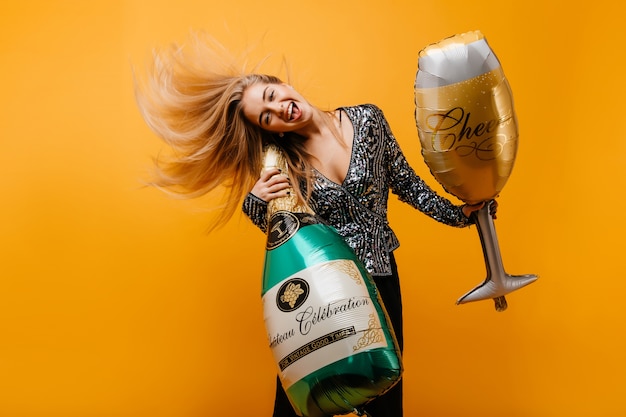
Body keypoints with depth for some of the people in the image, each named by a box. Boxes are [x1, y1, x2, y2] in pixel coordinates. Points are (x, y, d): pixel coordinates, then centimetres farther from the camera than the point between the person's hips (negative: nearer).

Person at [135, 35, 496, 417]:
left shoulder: (367, 119, -5)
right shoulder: (280, 162, -7)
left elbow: (405, 182, 5)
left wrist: (456, 214, 2)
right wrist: (255, 202, -17)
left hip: (378, 274, 1)